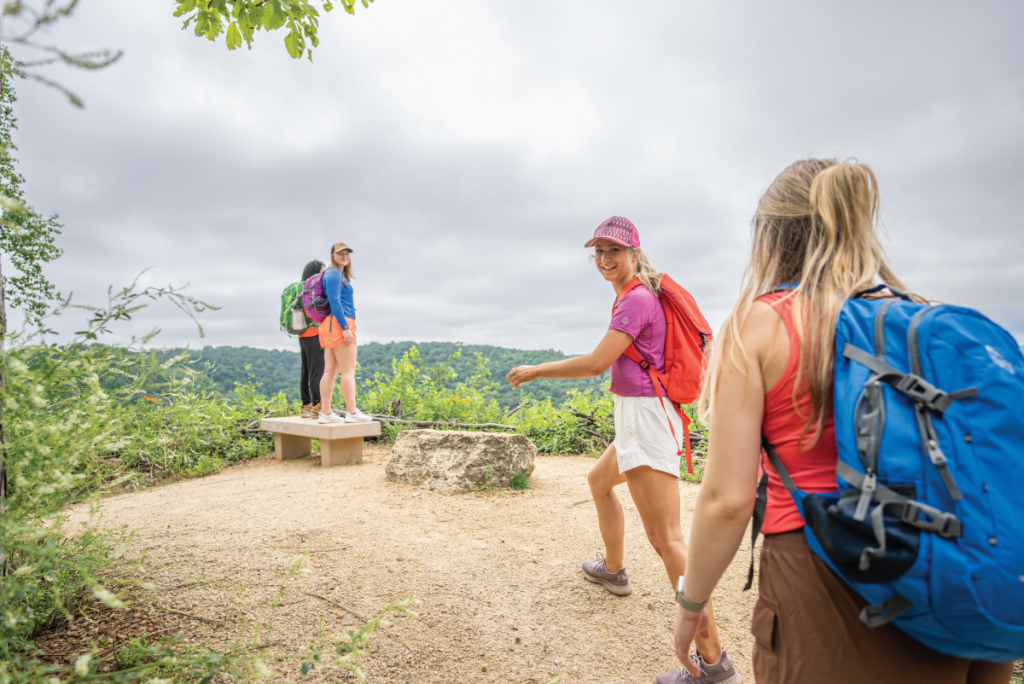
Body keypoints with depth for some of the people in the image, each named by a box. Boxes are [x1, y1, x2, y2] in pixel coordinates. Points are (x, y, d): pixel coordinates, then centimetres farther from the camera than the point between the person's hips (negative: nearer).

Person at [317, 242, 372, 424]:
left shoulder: (339, 275, 23)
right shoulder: (334, 273, -6)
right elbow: (334, 301, -16)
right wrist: (346, 328, -20)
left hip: (330, 326, 10)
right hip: (339, 324, -10)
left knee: (330, 371, 5)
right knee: (348, 370, -9)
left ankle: (325, 413, 5)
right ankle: (352, 412, -8)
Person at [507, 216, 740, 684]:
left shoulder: (637, 299, -14)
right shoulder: (635, 296, 17)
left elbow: (597, 363, -20)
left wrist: (535, 371, -11)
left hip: (645, 418, -11)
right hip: (640, 418, 11)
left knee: (665, 537, -12)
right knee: (599, 480, 30)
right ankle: (614, 571, 49)